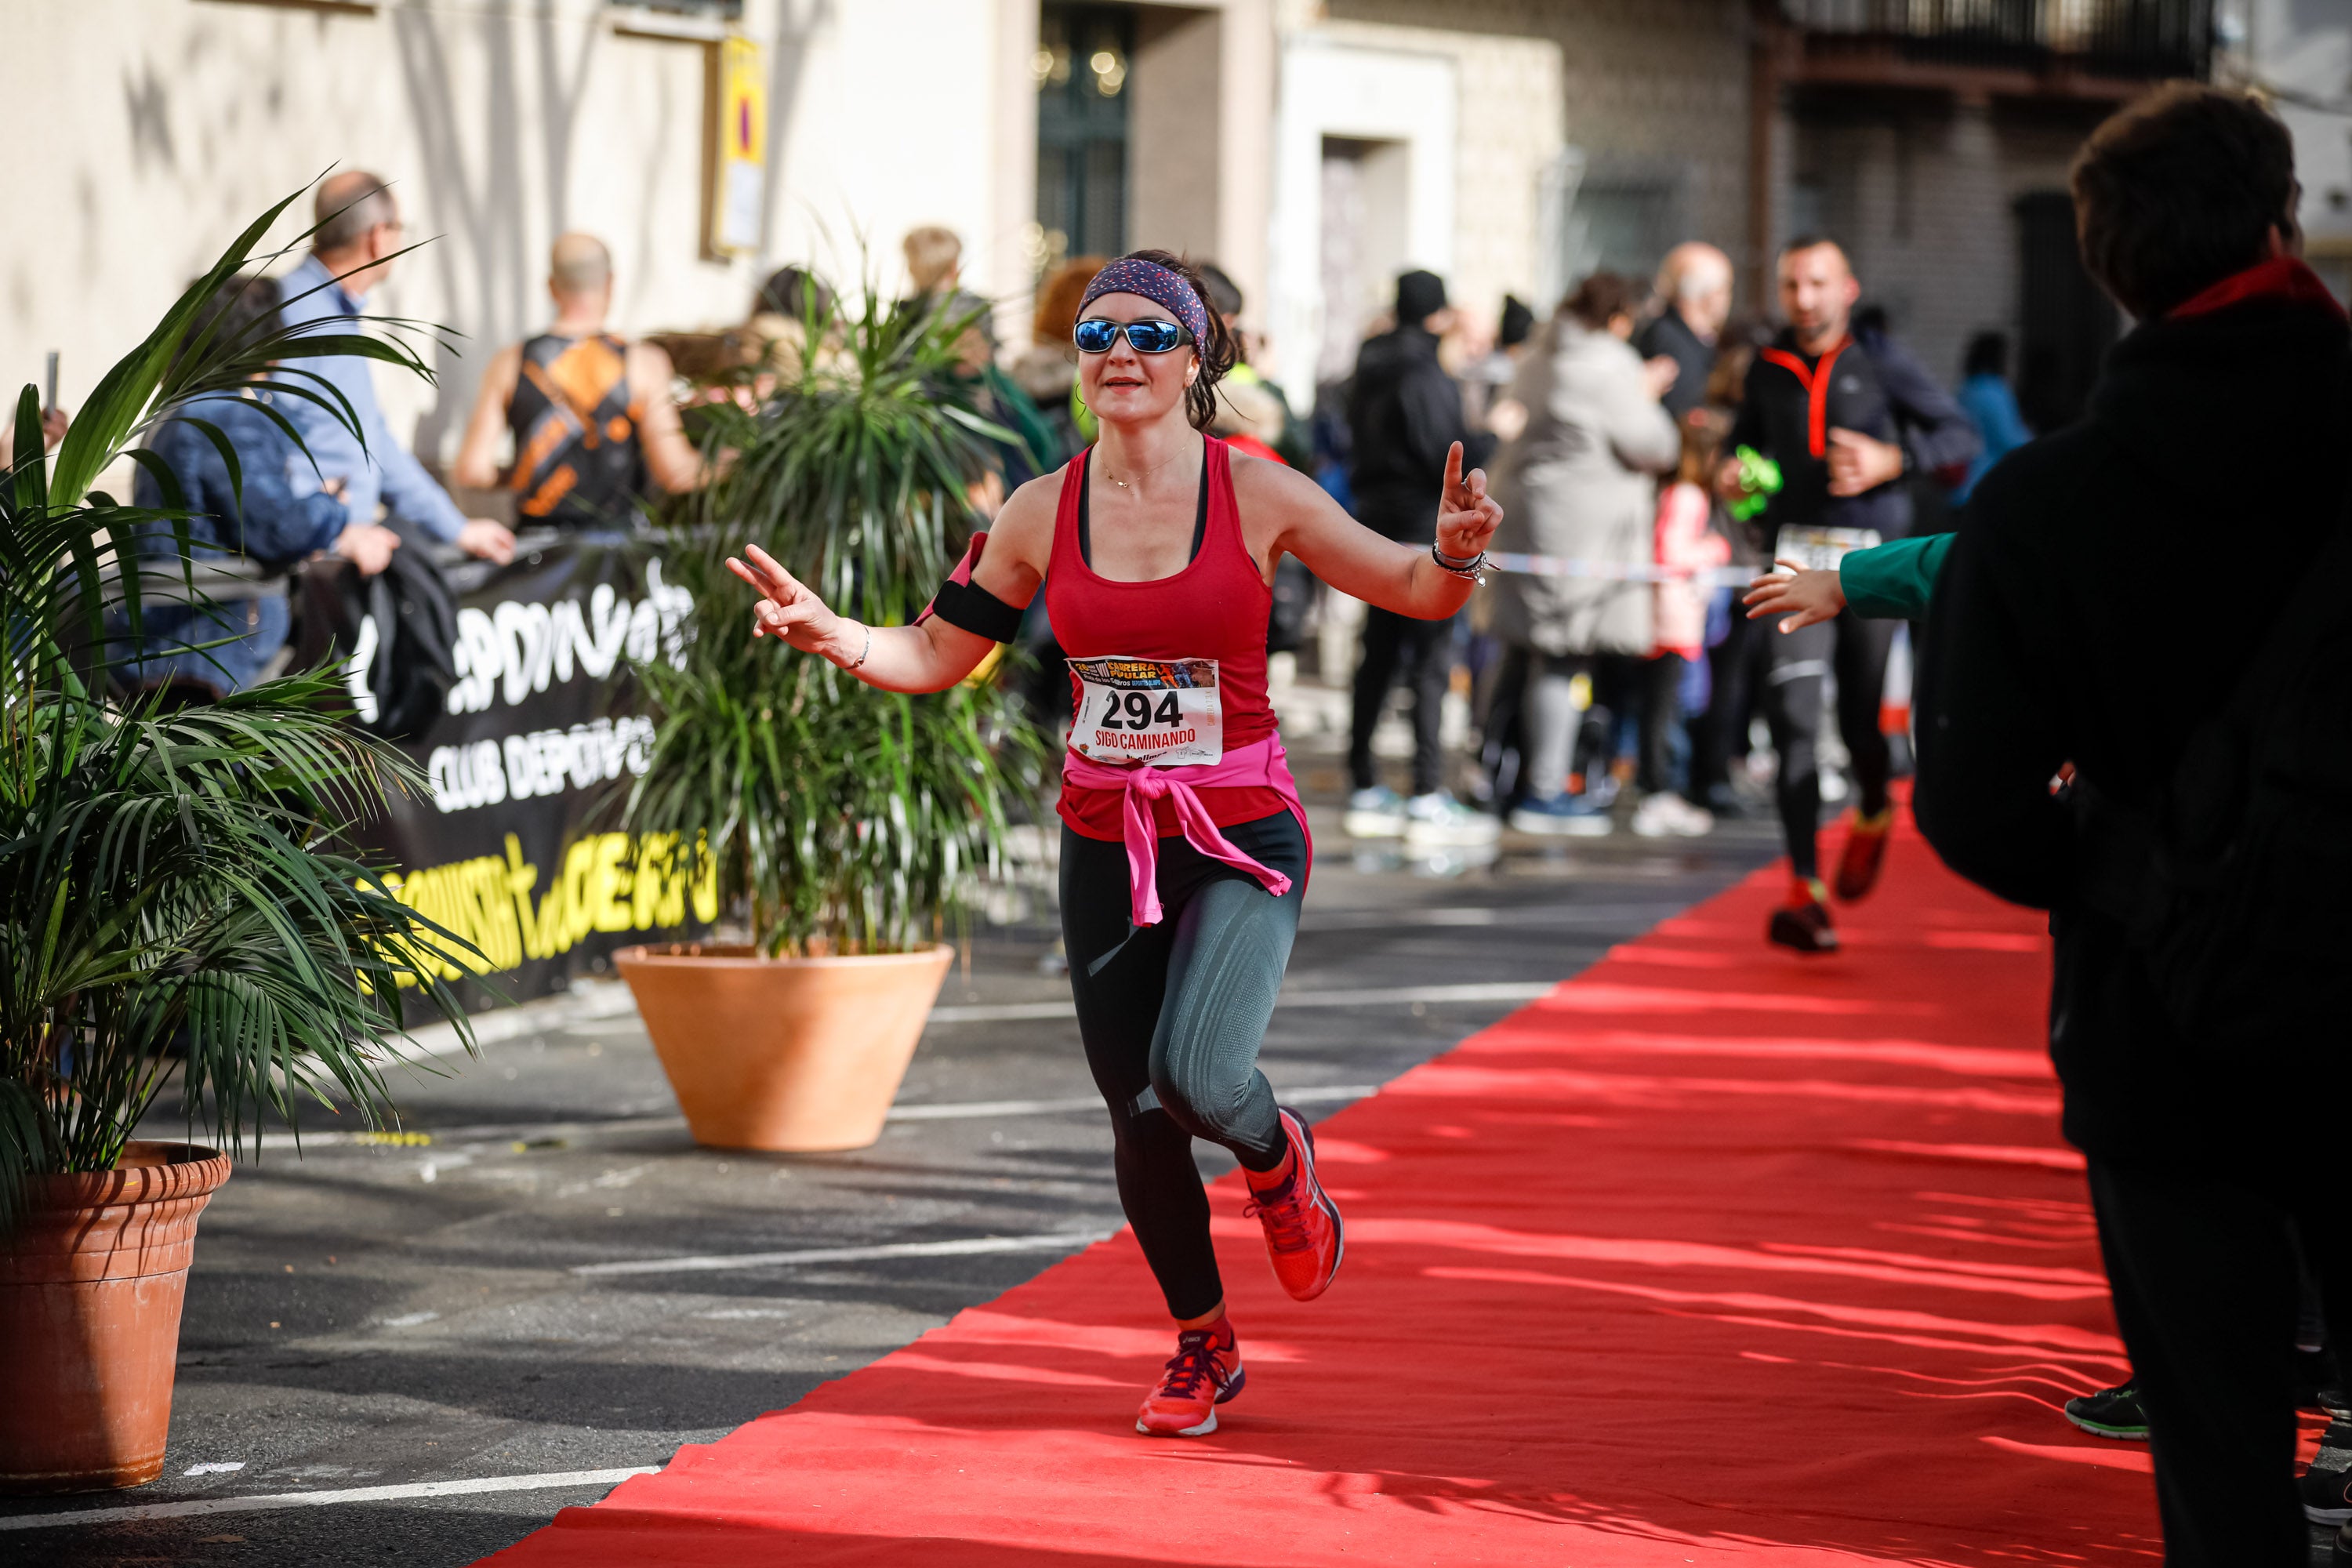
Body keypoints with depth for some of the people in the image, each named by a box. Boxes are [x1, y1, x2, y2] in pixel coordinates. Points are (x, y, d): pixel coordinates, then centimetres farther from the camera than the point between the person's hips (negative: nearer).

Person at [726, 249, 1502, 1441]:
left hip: (1243, 836, -3)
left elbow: (1415, 591, -1)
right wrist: (827, 633, -10)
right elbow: (934, 655, 8)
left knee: (1194, 1075, -24)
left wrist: (1453, 553, -23)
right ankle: (1203, 1344, 30)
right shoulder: (1043, 513, 0)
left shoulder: (1257, 494, -7)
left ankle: (1277, 1160, 14)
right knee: (1137, 1117, 6)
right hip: (1106, 841, 3)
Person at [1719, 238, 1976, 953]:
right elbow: (1746, 436, 27)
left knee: (1861, 721, 0)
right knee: (1793, 716, -13)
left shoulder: (1881, 360, 1)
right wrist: (1731, 473, 4)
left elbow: (1960, 434, 2)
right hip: (1796, 555, 2)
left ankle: (1875, 813, 37)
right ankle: (1805, 889, -13)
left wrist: (1892, 459, -13)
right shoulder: (1769, 367, 10)